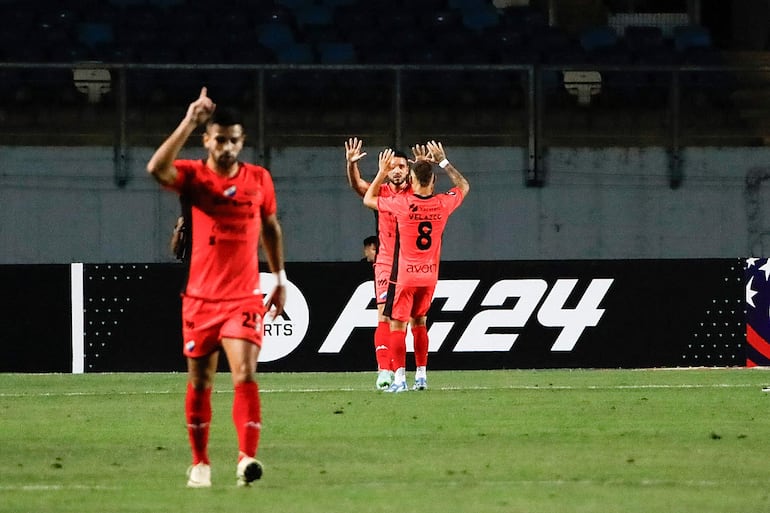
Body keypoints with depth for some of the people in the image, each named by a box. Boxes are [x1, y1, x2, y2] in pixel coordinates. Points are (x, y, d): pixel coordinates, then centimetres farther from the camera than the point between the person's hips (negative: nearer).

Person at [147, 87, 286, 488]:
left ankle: (247, 458, -23)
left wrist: (280, 278, 19)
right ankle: (200, 463, 21)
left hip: (244, 297, 0)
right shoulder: (193, 176, -4)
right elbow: (157, 168, -26)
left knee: (245, 375, -17)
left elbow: (271, 227, 19)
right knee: (199, 382, 9)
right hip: (200, 298, 0)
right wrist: (189, 123, -29)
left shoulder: (259, 179, 4)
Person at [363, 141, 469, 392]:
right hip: (430, 275, 4)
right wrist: (443, 162, 20)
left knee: (397, 325, -2)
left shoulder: (402, 203, -14)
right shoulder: (442, 204, -5)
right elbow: (463, 186, 18)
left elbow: (368, 199, 3)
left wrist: (382, 172, 10)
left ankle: (399, 377, -13)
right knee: (420, 321, 19)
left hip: (404, 275, -4)